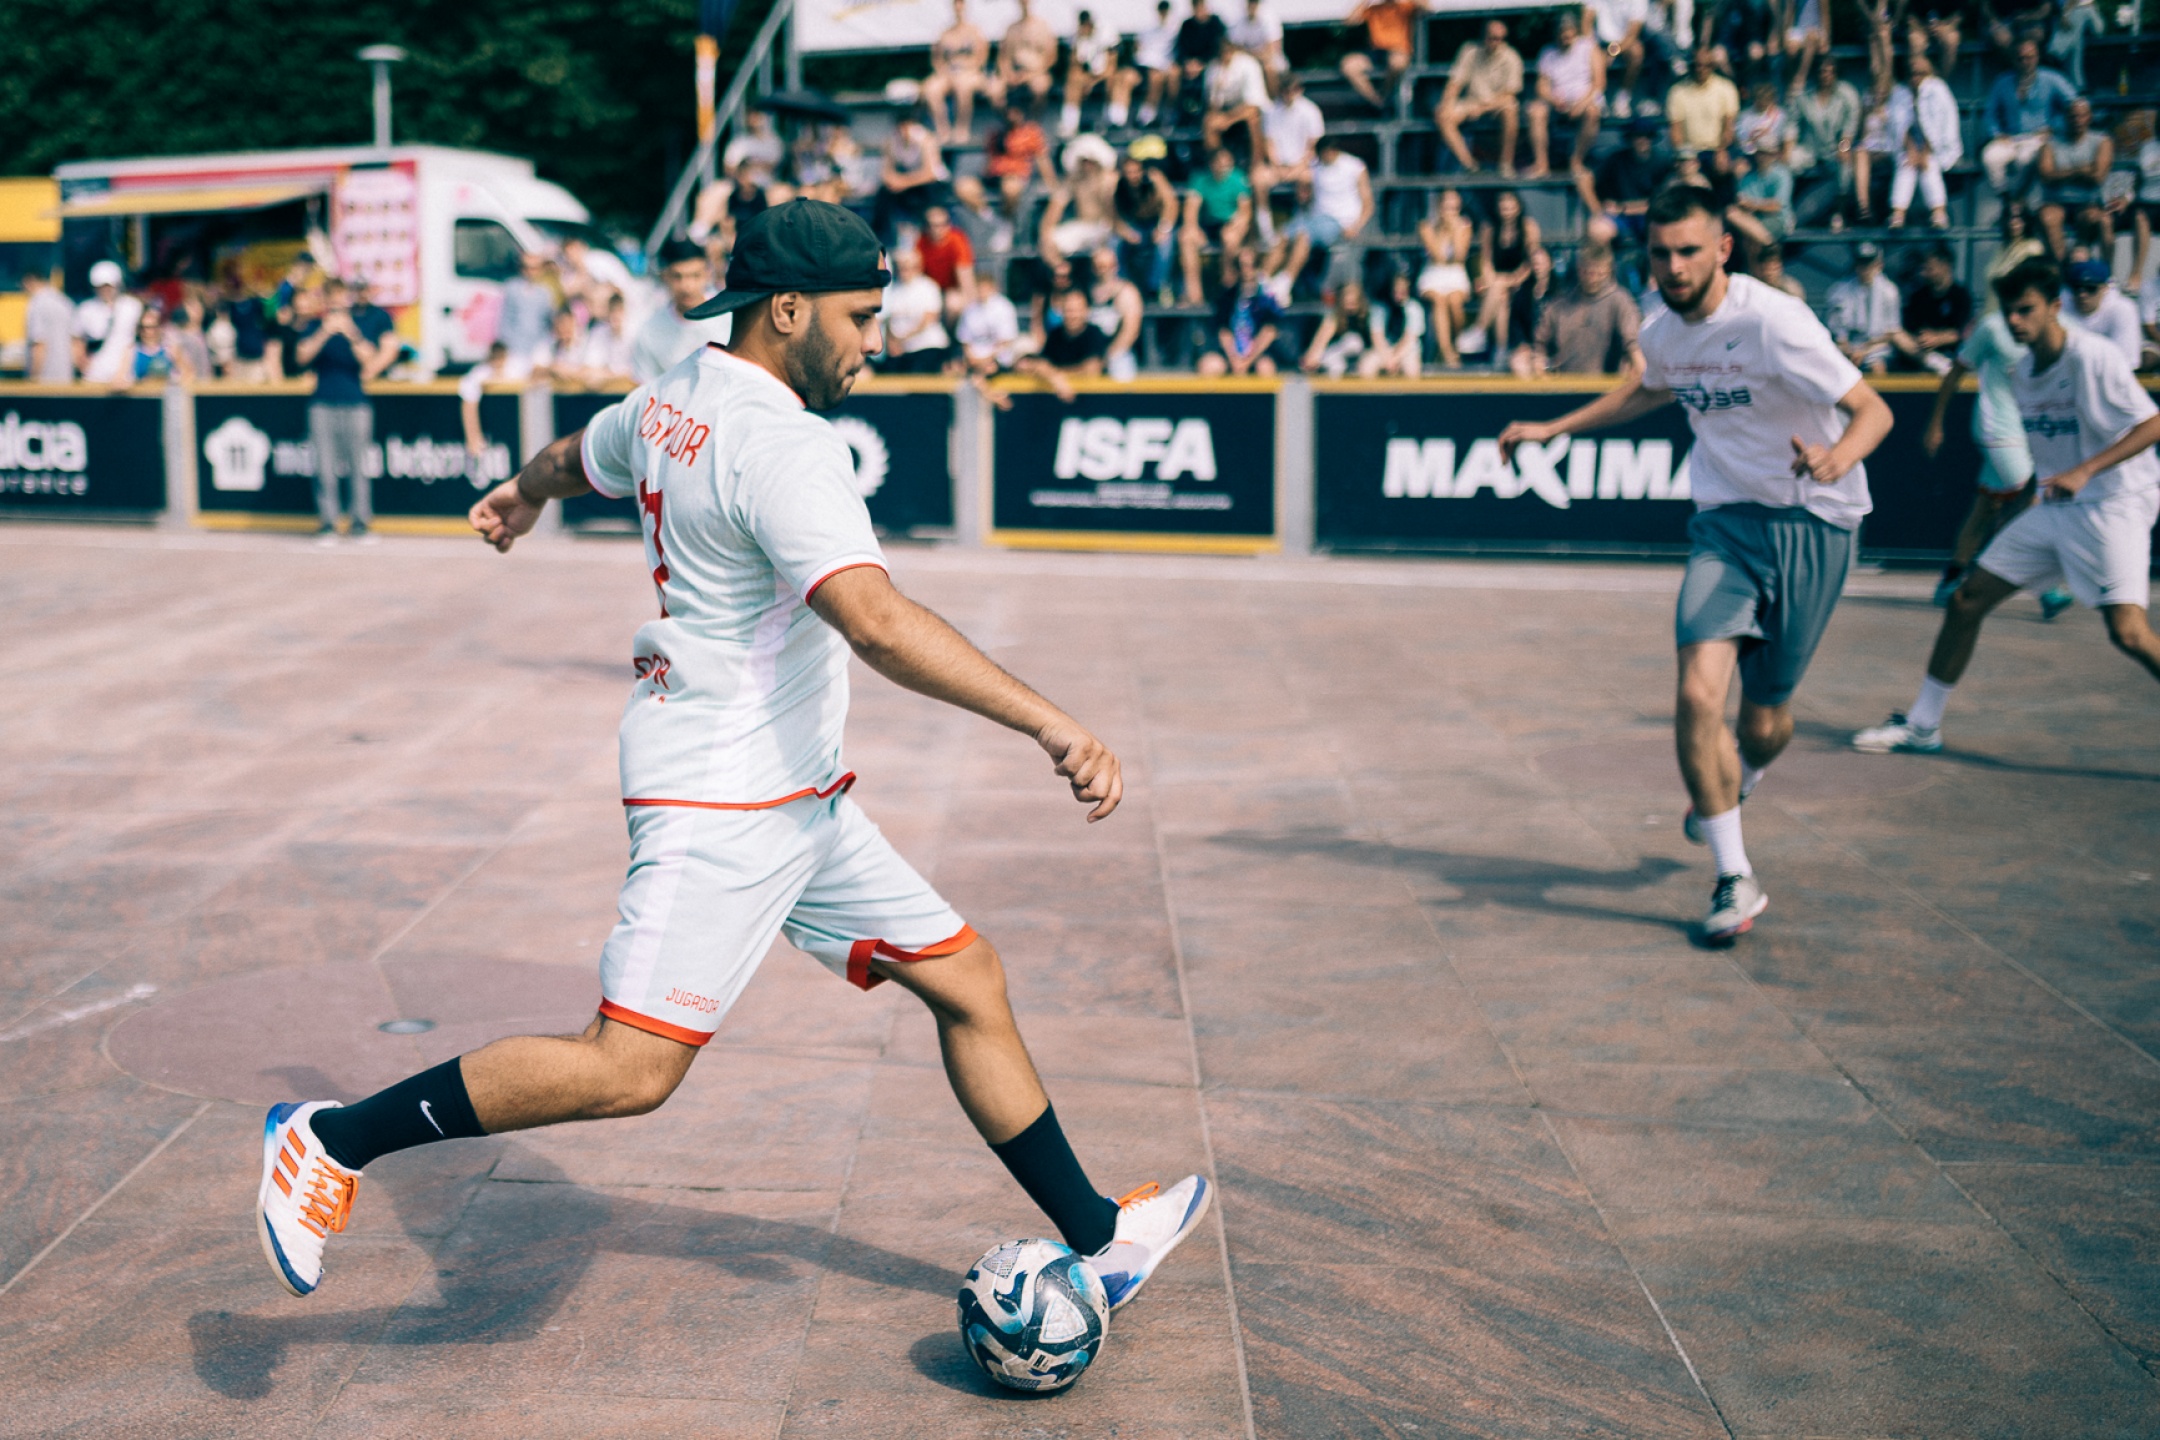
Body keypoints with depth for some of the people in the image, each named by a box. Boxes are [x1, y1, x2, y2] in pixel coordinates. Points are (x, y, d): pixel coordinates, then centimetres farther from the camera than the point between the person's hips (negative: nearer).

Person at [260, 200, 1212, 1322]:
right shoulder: (780, 446, -20)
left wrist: (524, 492, 54)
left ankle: (1095, 1240, 22)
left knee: (968, 980, 11)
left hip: (801, 802, 11)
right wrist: (1047, 722, -36)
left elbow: (579, 454, 32)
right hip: (721, 802, -11)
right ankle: (336, 1139, 2)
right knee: (629, 1071, -14)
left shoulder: (672, 399, 10)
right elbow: (876, 623, -33)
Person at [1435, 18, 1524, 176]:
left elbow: (1509, 94, -11)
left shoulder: (1511, 57, -7)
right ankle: (1469, 165, -29)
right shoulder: (1470, 51, -1)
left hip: (1497, 104, -3)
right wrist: (1447, 104, -18)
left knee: (1510, 107, -37)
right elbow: (1455, 82, 0)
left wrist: (1483, 107, -21)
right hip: (1471, 102, 3)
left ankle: (1507, 163, -27)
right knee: (1441, 115, -23)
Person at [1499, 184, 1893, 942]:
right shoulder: (1661, 331, 2)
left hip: (1811, 523, -4)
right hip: (1725, 519, 4)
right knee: (1699, 693, -18)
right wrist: (1556, 428, 27)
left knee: (1764, 721, 5)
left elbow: (1873, 409, -19)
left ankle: (1738, 785, 45)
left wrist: (1836, 461, -40)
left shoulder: (1772, 322, -19)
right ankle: (1735, 879, -5)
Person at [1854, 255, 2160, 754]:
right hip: (2052, 507, 7)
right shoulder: (2021, 374, 6)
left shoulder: (2094, 358, -16)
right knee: (1966, 601, 5)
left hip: (2113, 503, -7)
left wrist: (2084, 471, -29)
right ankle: (1921, 725, 17)